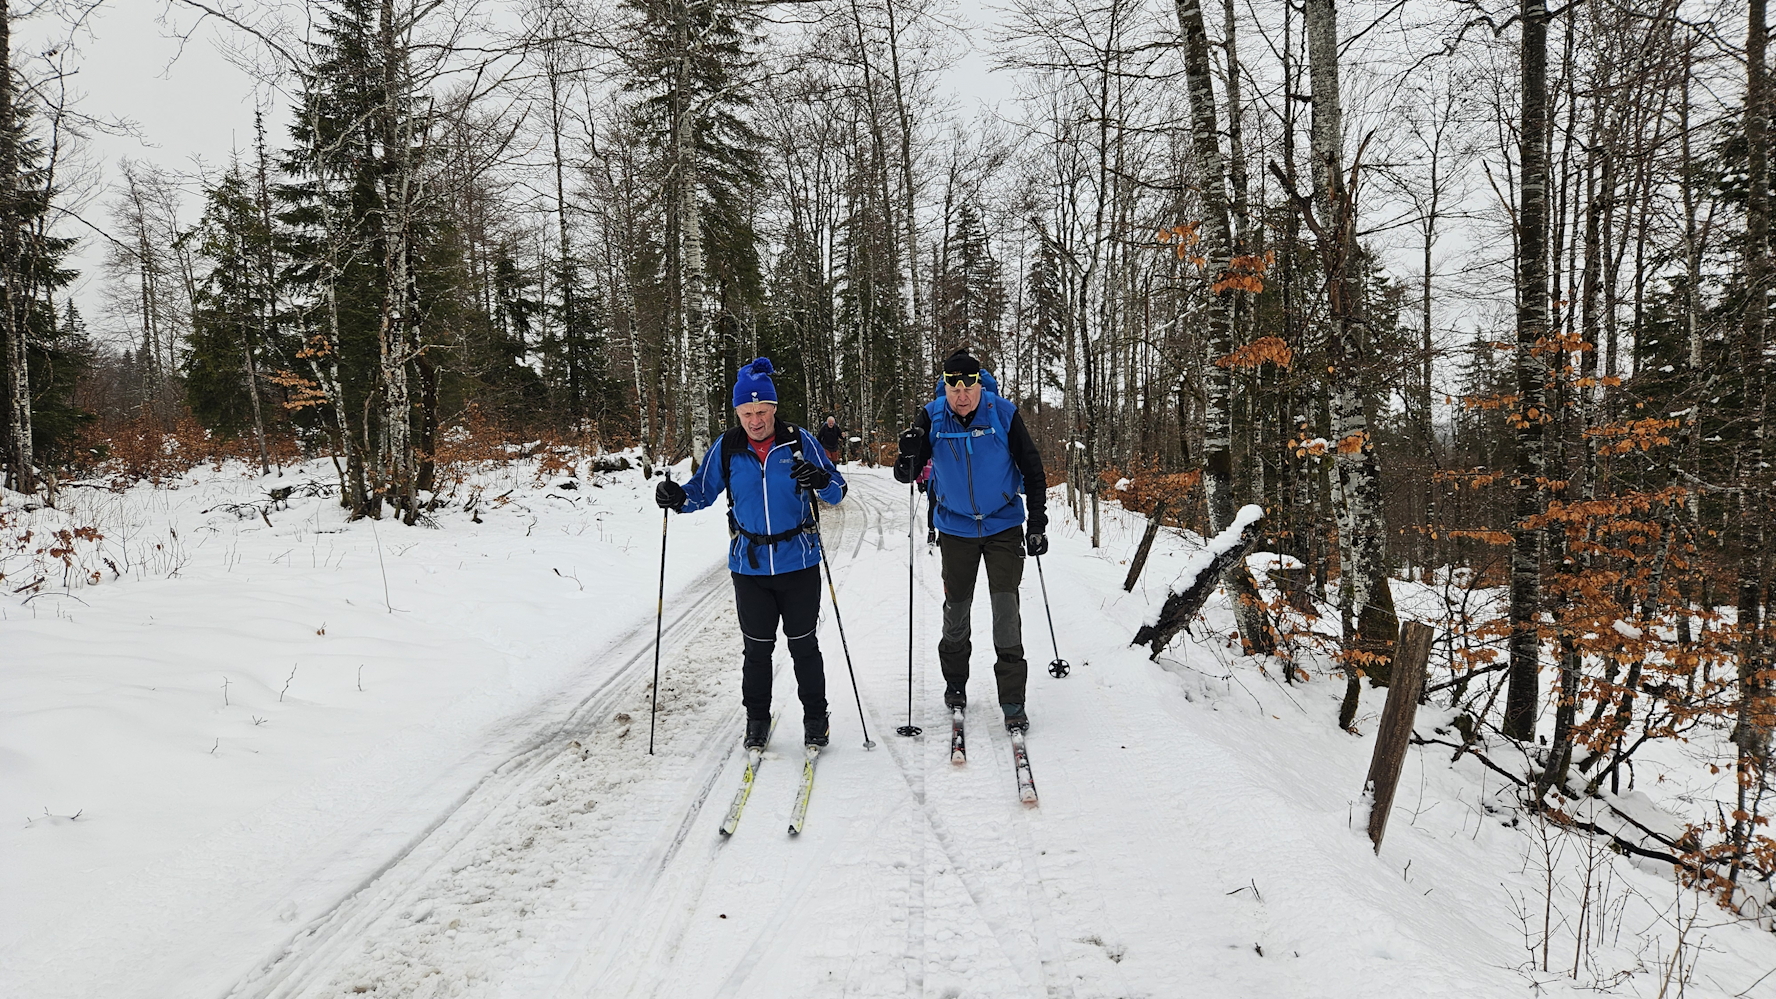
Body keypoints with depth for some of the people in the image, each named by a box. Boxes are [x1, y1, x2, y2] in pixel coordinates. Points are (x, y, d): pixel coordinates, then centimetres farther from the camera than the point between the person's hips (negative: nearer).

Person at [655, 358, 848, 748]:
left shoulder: (799, 441, -7)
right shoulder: (726, 448, -3)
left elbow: (837, 493, -4)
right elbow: (703, 491, 8)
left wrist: (821, 480, -27)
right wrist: (678, 497, -13)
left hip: (798, 563, -1)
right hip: (749, 566, 1)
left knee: (803, 645, 9)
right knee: (757, 647, 11)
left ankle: (815, 716, 25)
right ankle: (757, 718, 28)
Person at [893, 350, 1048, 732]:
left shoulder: (1004, 414, -13)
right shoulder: (932, 418, -10)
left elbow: (1033, 471, -3)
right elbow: (906, 475, -8)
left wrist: (1037, 525, -5)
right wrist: (908, 454, -31)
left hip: (1003, 527, -1)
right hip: (956, 528, 2)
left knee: (1006, 606, -8)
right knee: (956, 607, 10)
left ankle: (1012, 700, -1)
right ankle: (955, 680, 34)